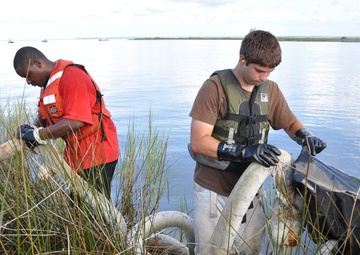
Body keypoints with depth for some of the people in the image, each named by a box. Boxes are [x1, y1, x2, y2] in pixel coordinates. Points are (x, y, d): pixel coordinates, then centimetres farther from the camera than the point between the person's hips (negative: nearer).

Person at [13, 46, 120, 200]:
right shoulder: (47, 83, 13)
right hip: (76, 154, 9)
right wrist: (31, 129, -7)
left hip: (97, 153, -9)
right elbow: (43, 116, 15)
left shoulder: (70, 76, -18)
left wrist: (39, 135, -20)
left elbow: (76, 121, -27)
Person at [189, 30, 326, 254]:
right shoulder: (215, 87, -14)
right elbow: (198, 142, -19)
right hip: (214, 191, -4)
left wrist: (307, 136, -5)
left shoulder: (271, 89, 2)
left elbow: (290, 123, 17)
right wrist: (245, 151, -29)